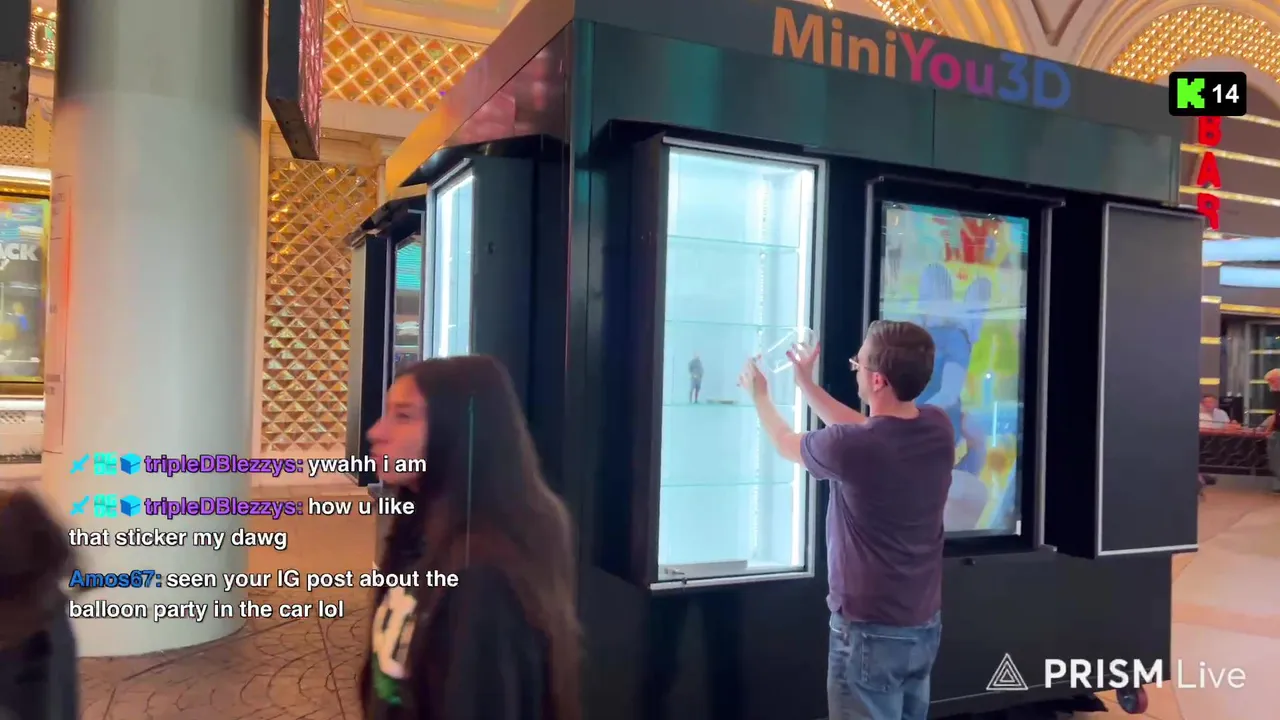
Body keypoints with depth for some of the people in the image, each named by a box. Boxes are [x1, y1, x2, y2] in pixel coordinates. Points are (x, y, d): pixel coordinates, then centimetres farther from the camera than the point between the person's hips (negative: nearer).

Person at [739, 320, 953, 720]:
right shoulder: (939, 427, -6)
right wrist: (806, 384, 20)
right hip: (925, 625, 7)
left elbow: (786, 444, -2)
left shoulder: (852, 448, -24)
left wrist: (759, 394, 16)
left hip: (871, 630, -7)